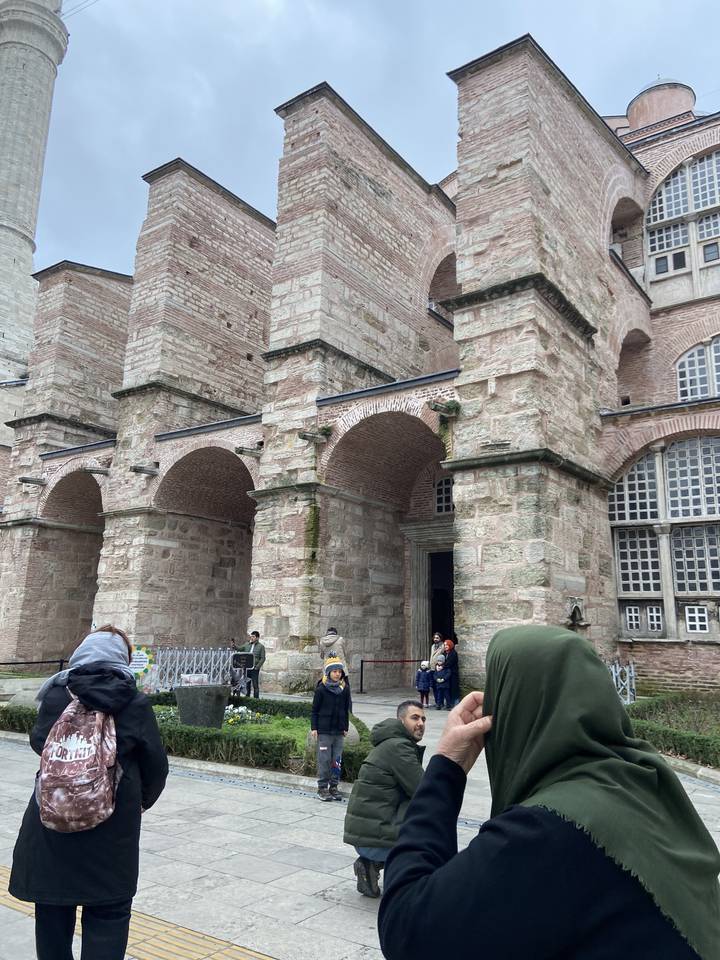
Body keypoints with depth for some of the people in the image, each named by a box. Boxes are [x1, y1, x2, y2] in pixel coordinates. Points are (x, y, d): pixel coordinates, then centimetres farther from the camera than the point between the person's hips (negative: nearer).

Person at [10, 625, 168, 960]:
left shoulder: (56, 696, -7)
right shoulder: (135, 704, -10)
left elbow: (38, 742, 9)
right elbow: (156, 765, -3)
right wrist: (142, 800, 16)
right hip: (113, 829, -2)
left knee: (53, 908, 21)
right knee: (107, 917, 11)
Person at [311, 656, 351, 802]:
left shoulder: (345, 689, 5)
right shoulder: (321, 689, -6)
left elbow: (346, 710, 12)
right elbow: (314, 710, -1)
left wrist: (346, 728, 13)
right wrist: (314, 728, -5)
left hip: (339, 731, 4)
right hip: (324, 730, -3)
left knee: (337, 760, 6)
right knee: (324, 760, -1)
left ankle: (333, 787, 17)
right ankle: (322, 788, 9)